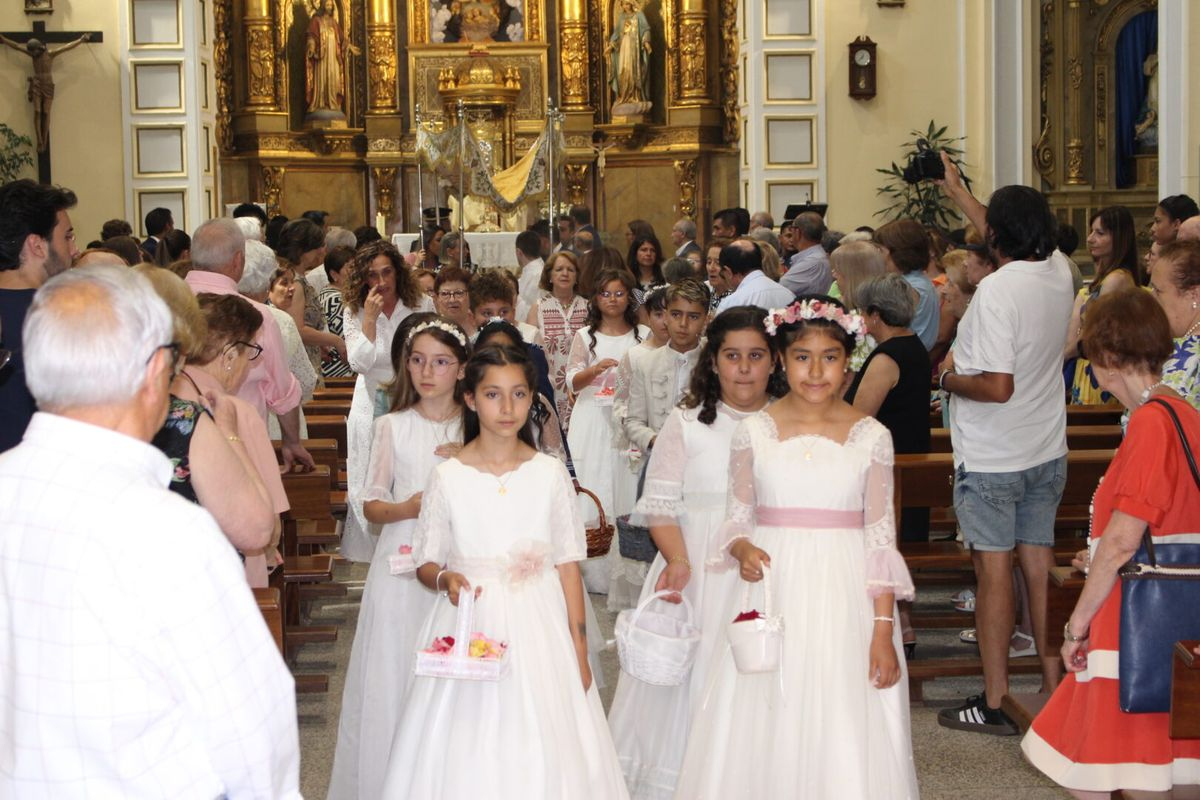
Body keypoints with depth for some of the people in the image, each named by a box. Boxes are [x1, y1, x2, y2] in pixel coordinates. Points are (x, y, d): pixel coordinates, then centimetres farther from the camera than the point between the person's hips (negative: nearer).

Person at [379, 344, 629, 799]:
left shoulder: (550, 473, 1)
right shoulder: (448, 478, -1)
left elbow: (568, 566, 3)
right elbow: (426, 564, 6)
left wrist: (579, 651, 0)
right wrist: (446, 580, -17)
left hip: (539, 629, 0)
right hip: (470, 628, 0)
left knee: (543, 753, 1)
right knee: (465, 756, 1)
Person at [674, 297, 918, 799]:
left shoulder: (872, 437, 0)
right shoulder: (753, 432, 1)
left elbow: (881, 537, 0)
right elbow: (737, 518, 7)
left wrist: (883, 630, -5)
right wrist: (742, 549, -16)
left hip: (845, 601, 0)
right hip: (771, 597, 1)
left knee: (845, 733, 1)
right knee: (762, 732, 5)